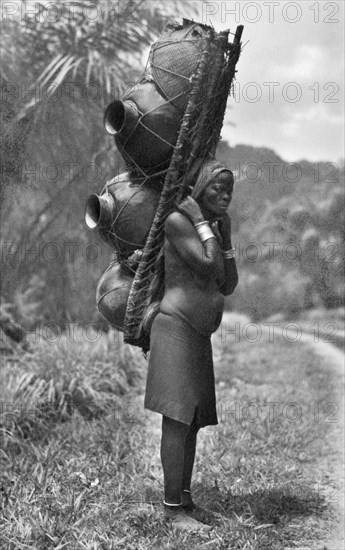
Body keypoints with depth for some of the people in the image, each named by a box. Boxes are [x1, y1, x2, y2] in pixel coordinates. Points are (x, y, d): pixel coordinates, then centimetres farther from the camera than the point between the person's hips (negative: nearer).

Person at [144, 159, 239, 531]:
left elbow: (228, 287, 10)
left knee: (192, 418, 10)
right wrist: (200, 219, -12)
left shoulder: (214, 229, 15)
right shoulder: (177, 221, -11)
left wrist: (226, 235, 6)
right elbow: (209, 268, -22)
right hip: (175, 330, -9)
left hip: (197, 336, 9)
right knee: (177, 419, -10)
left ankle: (185, 498, 17)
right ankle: (173, 510, -6)